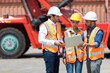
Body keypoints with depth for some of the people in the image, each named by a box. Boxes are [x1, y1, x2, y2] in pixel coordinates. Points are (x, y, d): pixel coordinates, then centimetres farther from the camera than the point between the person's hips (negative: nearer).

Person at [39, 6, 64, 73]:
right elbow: (41, 40, -18)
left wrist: (61, 43, 2)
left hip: (56, 52, 8)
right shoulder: (45, 26, -11)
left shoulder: (58, 25, 14)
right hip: (49, 52, -8)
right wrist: (54, 42, -24)